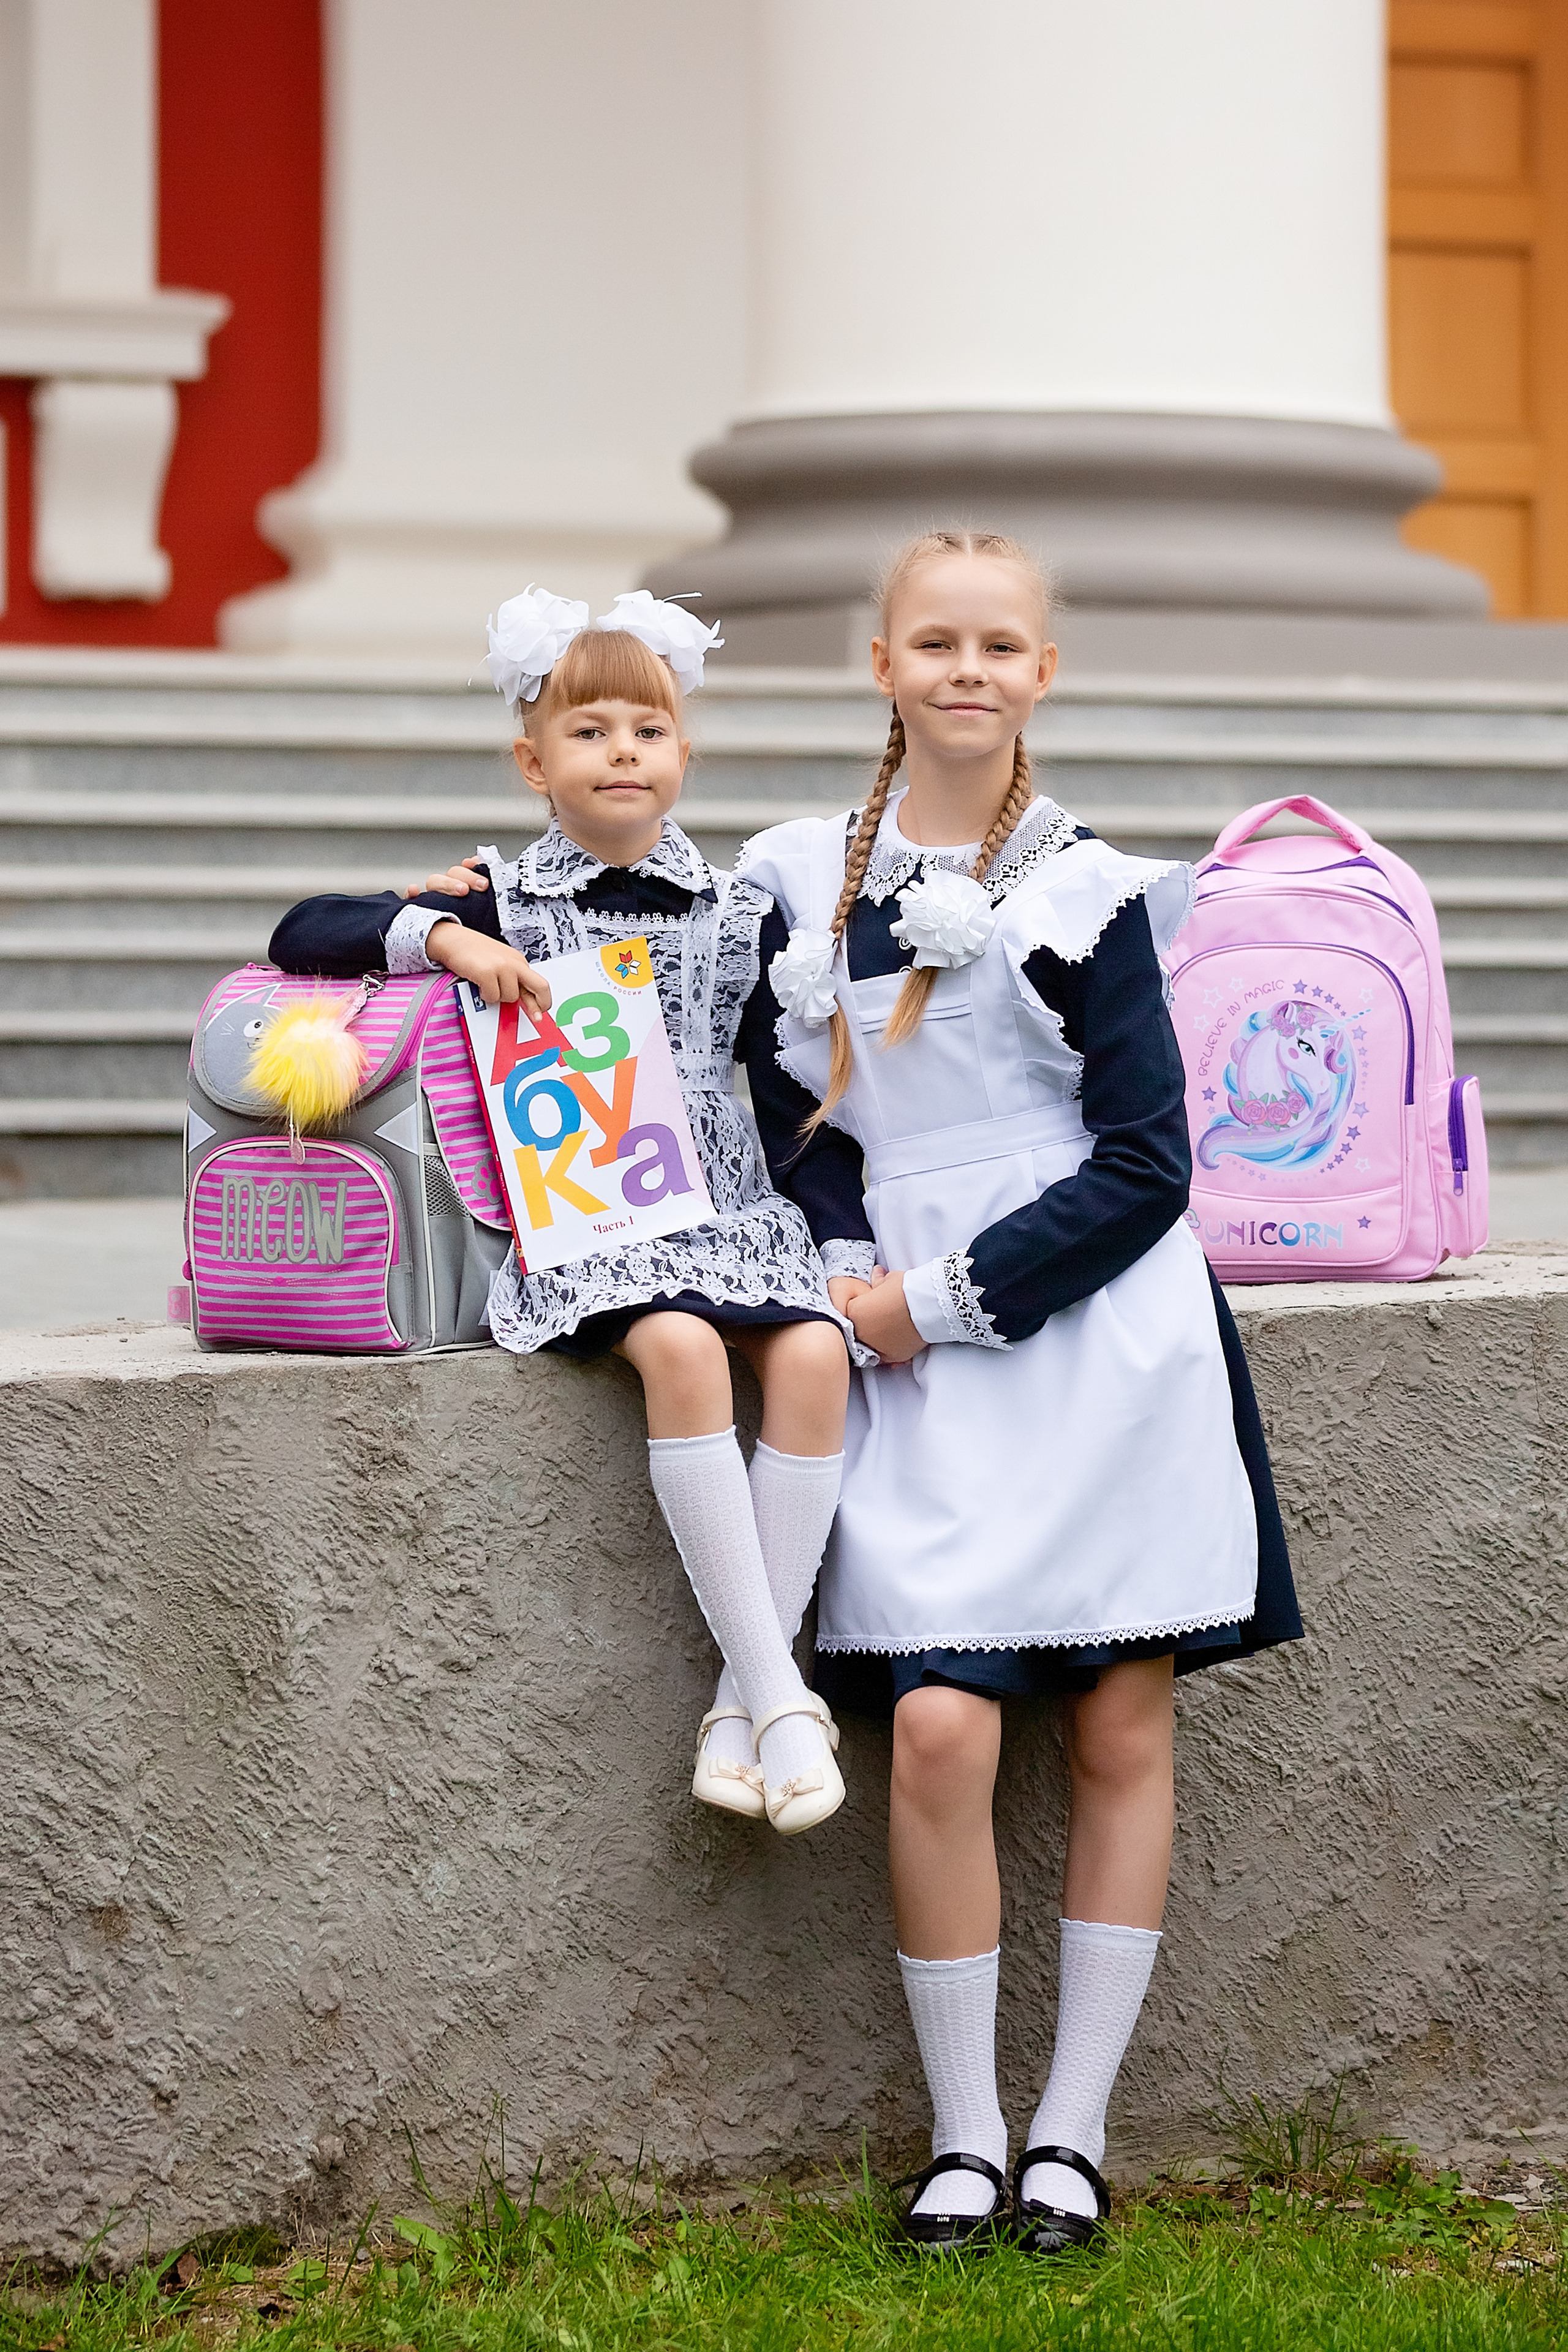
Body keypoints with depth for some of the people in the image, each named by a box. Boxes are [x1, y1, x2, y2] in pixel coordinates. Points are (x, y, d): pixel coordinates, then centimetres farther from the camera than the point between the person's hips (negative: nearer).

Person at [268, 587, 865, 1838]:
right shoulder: (506, 907, 8)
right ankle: (776, 1688, -31)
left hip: (725, 1205, 3)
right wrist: (444, 938, -9)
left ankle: (749, 1694, -22)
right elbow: (303, 935, 4)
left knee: (814, 1351, -27)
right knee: (681, 1346, -34)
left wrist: (830, 1220, 6)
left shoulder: (737, 914, 14)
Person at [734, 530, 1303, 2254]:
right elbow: (793, 1114, 13)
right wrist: (847, 1277, -5)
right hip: (914, 1355, 1)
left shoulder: (1087, 895, 1)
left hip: (1098, 1329, 0)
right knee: (938, 1729, -14)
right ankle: (962, 2140, 0)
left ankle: (1073, 2131, 12)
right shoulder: (801, 880, 8)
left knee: (1121, 1732, 1)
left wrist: (940, 1297, -8)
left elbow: (1143, 1169, -1)